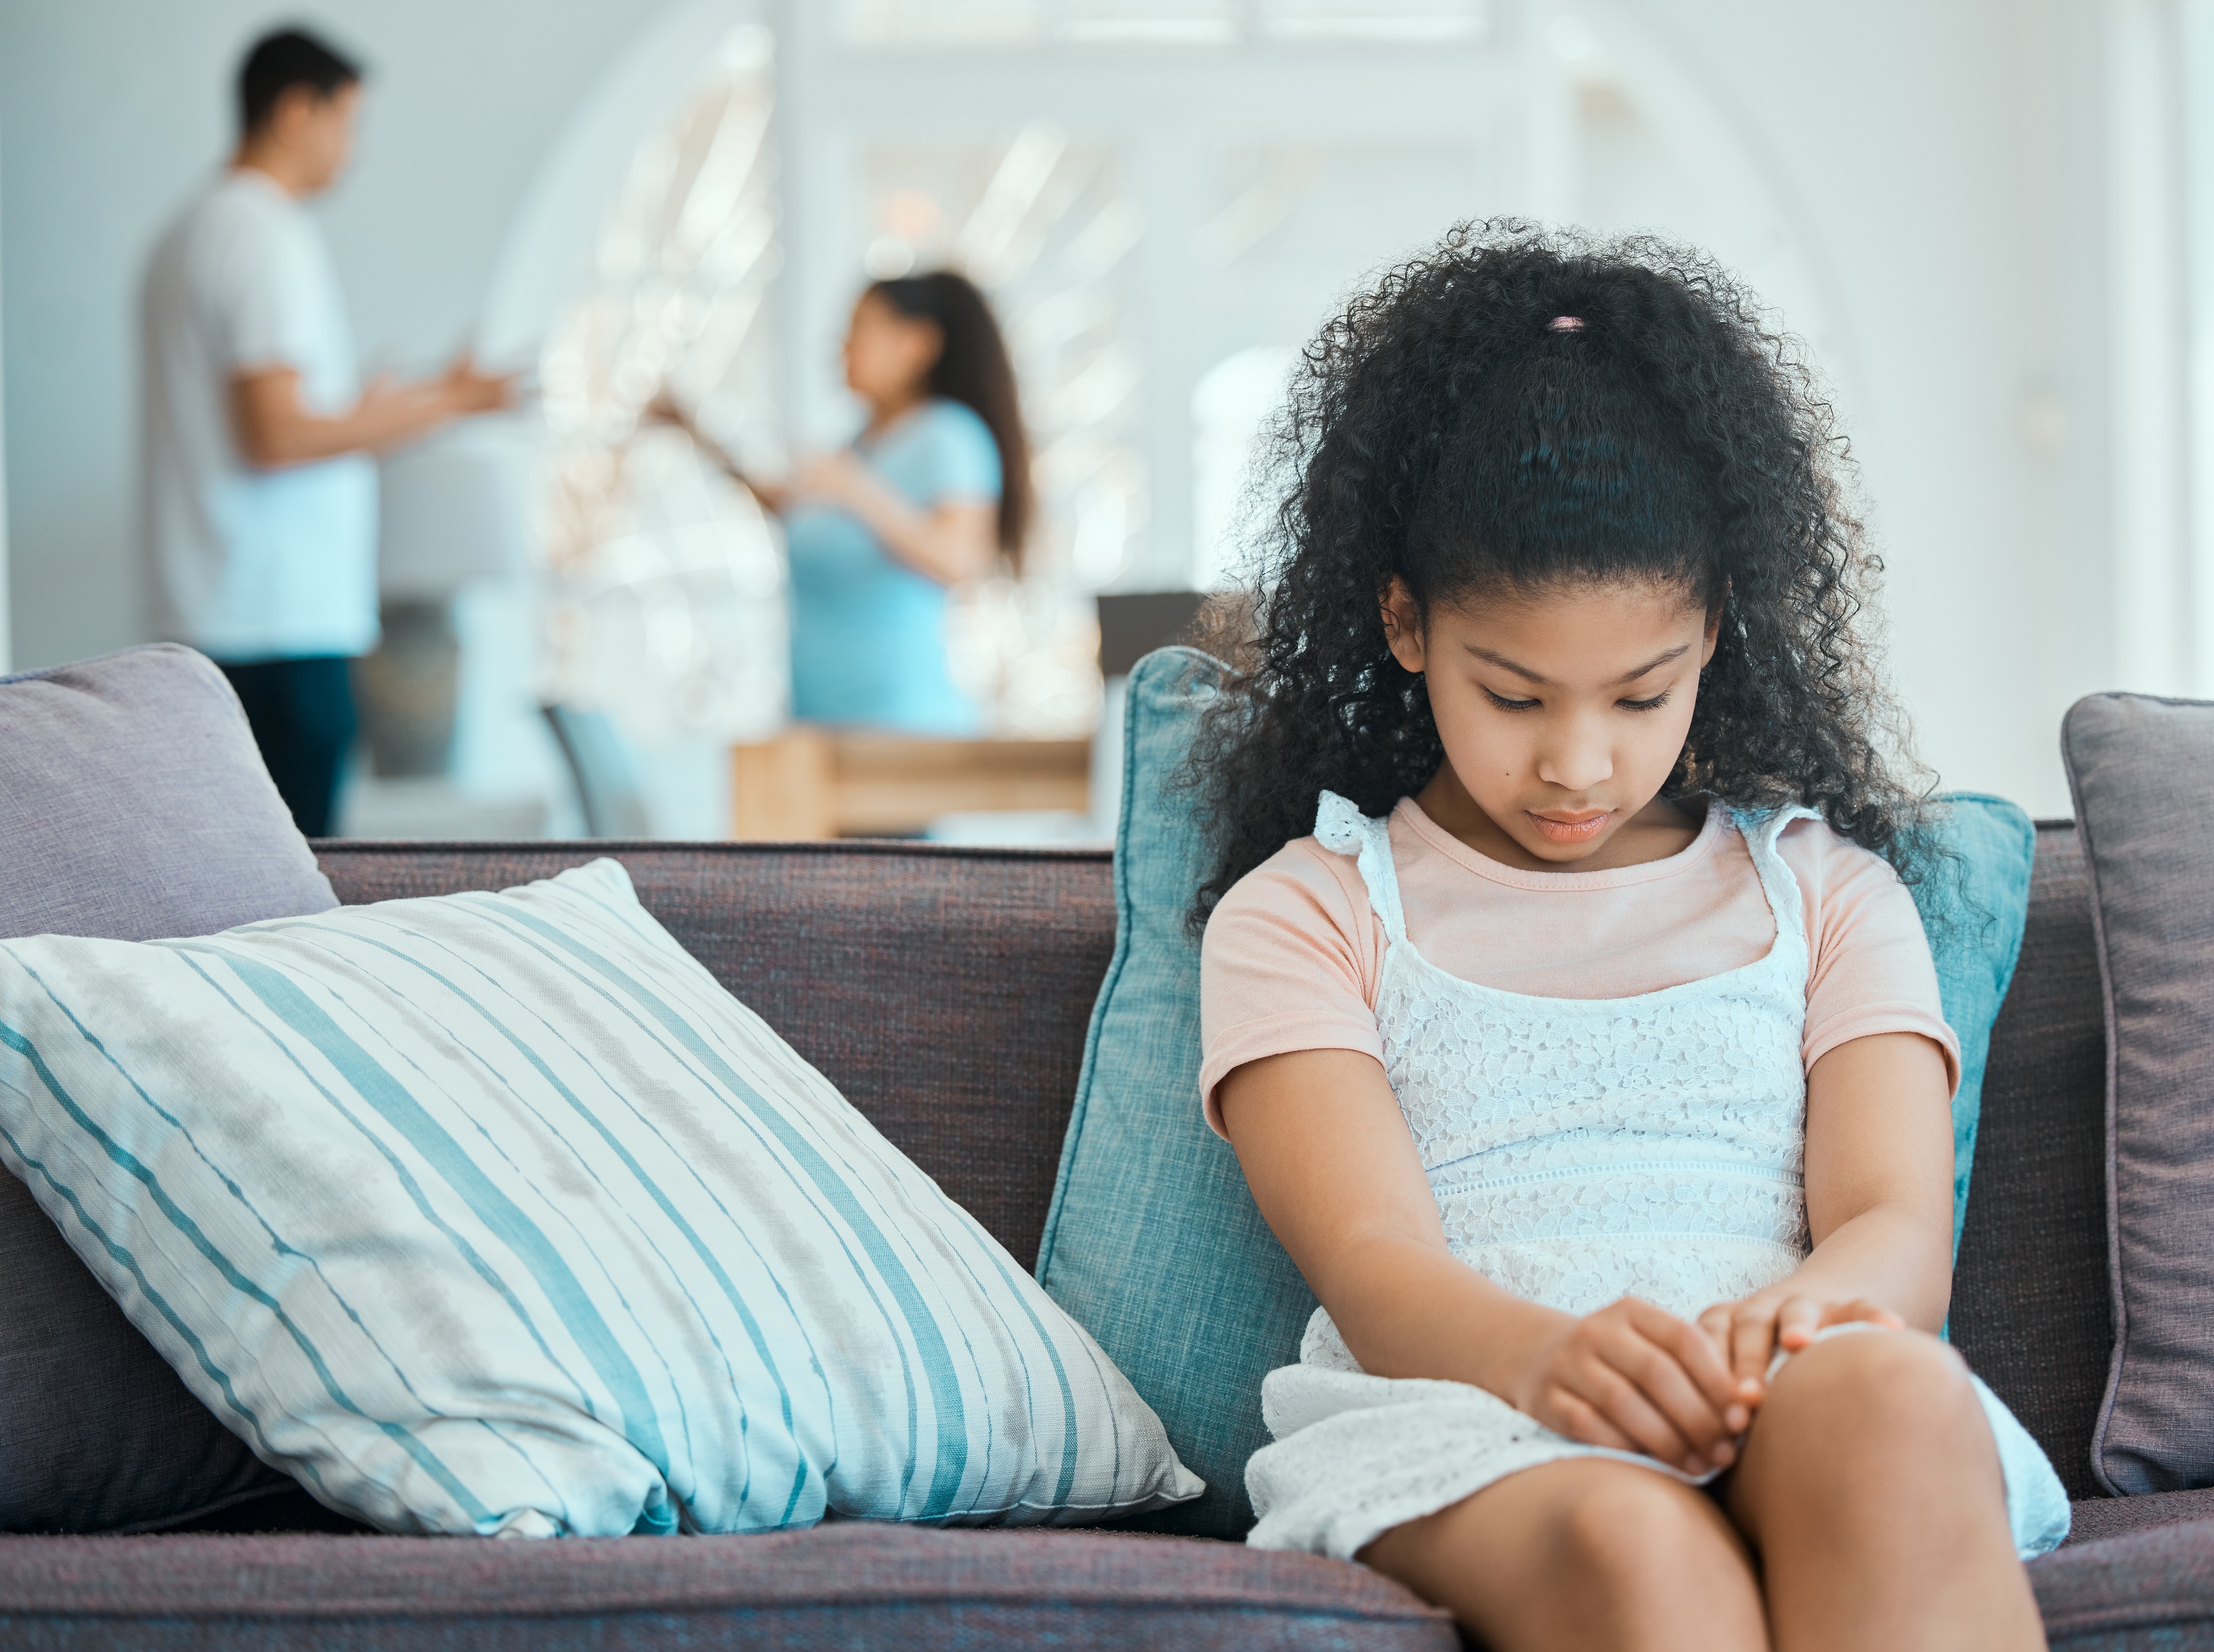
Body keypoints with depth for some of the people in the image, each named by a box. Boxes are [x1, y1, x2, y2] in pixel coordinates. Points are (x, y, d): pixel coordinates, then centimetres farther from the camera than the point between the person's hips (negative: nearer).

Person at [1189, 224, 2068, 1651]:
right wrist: (1541, 1354, -26)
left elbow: (1902, 1231, 8)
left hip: (1815, 1406, 2)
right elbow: (1374, 1264, 0)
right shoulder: (1299, 914, 17)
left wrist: (1802, 1311, -20)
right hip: (1465, 1418, -2)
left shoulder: (1825, 890, 24)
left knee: (1892, 1400, -38)